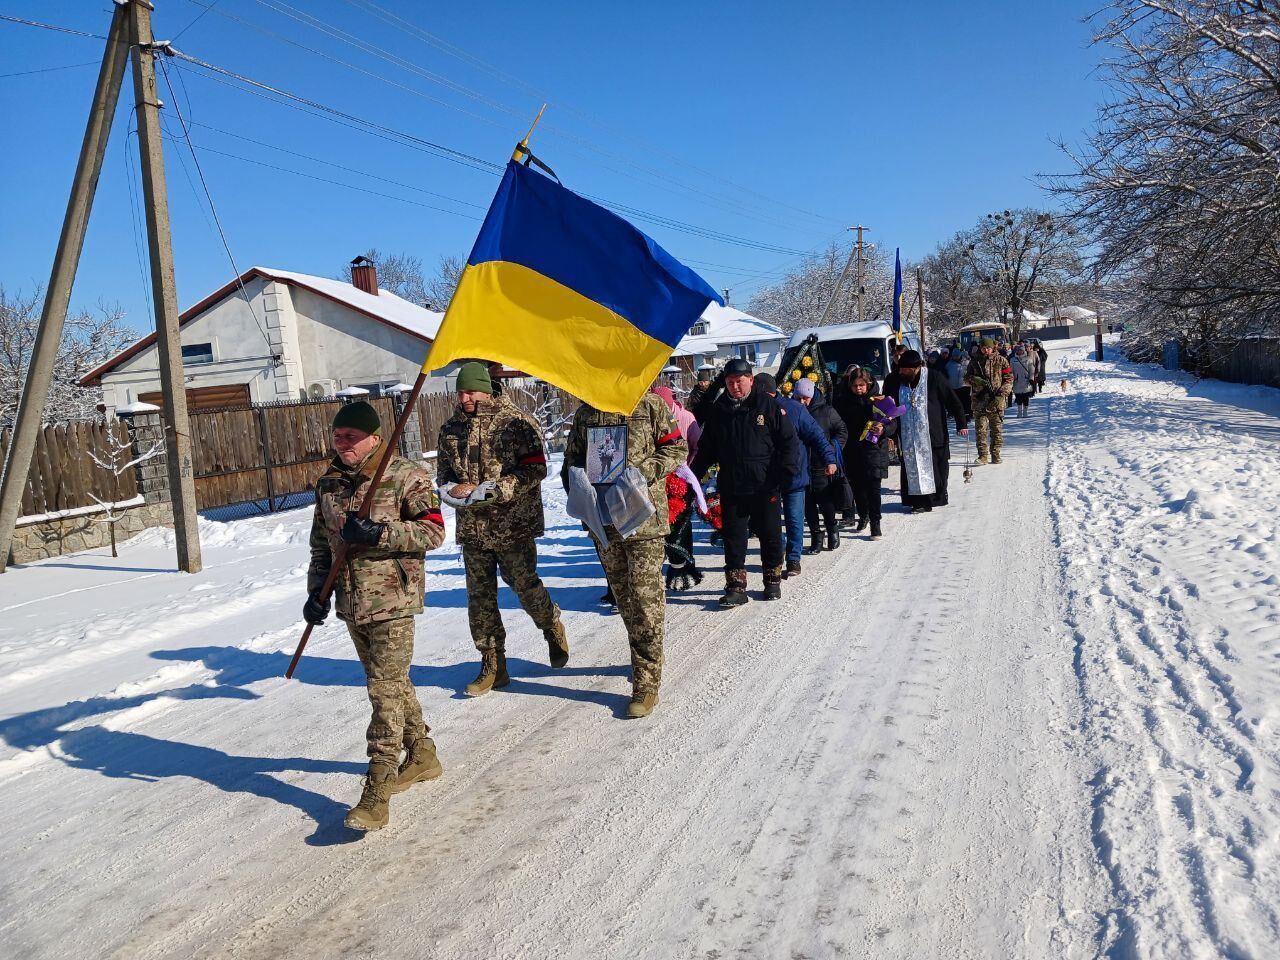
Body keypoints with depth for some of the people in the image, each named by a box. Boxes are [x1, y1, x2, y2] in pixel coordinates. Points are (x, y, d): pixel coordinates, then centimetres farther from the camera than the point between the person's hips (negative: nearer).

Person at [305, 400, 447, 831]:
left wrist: (379, 533, -22)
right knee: (392, 683, 16)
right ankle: (422, 756, 33)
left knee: (386, 688, -8)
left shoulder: (404, 476, -9)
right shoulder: (328, 484, 11)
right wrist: (317, 590, 9)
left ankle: (377, 793, -5)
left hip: (392, 600, -7)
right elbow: (321, 544, 19)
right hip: (352, 603, 7)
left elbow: (433, 532, -13)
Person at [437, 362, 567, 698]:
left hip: (513, 524, -4)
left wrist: (490, 490, -21)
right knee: (479, 595, 7)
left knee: (524, 584, 4)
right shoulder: (450, 428, 7)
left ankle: (552, 627, 36)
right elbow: (443, 471, 16)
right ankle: (492, 666, 18)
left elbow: (535, 469, -14)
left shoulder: (516, 422, -9)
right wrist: (453, 490, -8)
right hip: (471, 527, 5)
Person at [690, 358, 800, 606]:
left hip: (765, 486, -2)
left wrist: (786, 472, -14)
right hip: (730, 487, 2)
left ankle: (773, 580, 27)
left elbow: (789, 441, -3)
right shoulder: (718, 409, 6)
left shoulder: (768, 405, -4)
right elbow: (706, 448, 14)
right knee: (733, 538, 3)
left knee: (770, 534, 10)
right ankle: (736, 586, 10)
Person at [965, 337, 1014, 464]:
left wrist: (1001, 395, -11)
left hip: (996, 401, -1)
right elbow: (967, 378, 12)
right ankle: (982, 455, -2)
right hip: (979, 400, 1)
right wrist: (976, 380, -11)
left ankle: (996, 454, 11)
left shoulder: (1001, 361, 4)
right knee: (981, 428, -4)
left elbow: (1009, 379, 1)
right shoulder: (975, 362, 10)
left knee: (997, 429, 3)